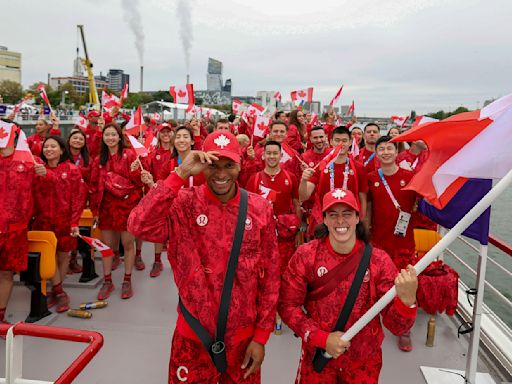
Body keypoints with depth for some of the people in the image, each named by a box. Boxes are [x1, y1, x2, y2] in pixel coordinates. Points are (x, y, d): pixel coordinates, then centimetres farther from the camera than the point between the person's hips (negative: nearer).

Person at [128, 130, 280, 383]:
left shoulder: (260, 209, -8)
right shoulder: (184, 204, -11)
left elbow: (270, 277, -3)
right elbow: (139, 227, -30)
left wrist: (261, 336, -1)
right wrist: (180, 174, -30)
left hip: (243, 334, 1)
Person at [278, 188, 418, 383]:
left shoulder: (379, 260, -14)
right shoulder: (306, 255, -14)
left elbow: (396, 326, -13)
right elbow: (287, 305, -8)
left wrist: (407, 299, -33)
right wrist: (322, 339, -17)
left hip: (364, 361, 1)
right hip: (317, 355, 0)